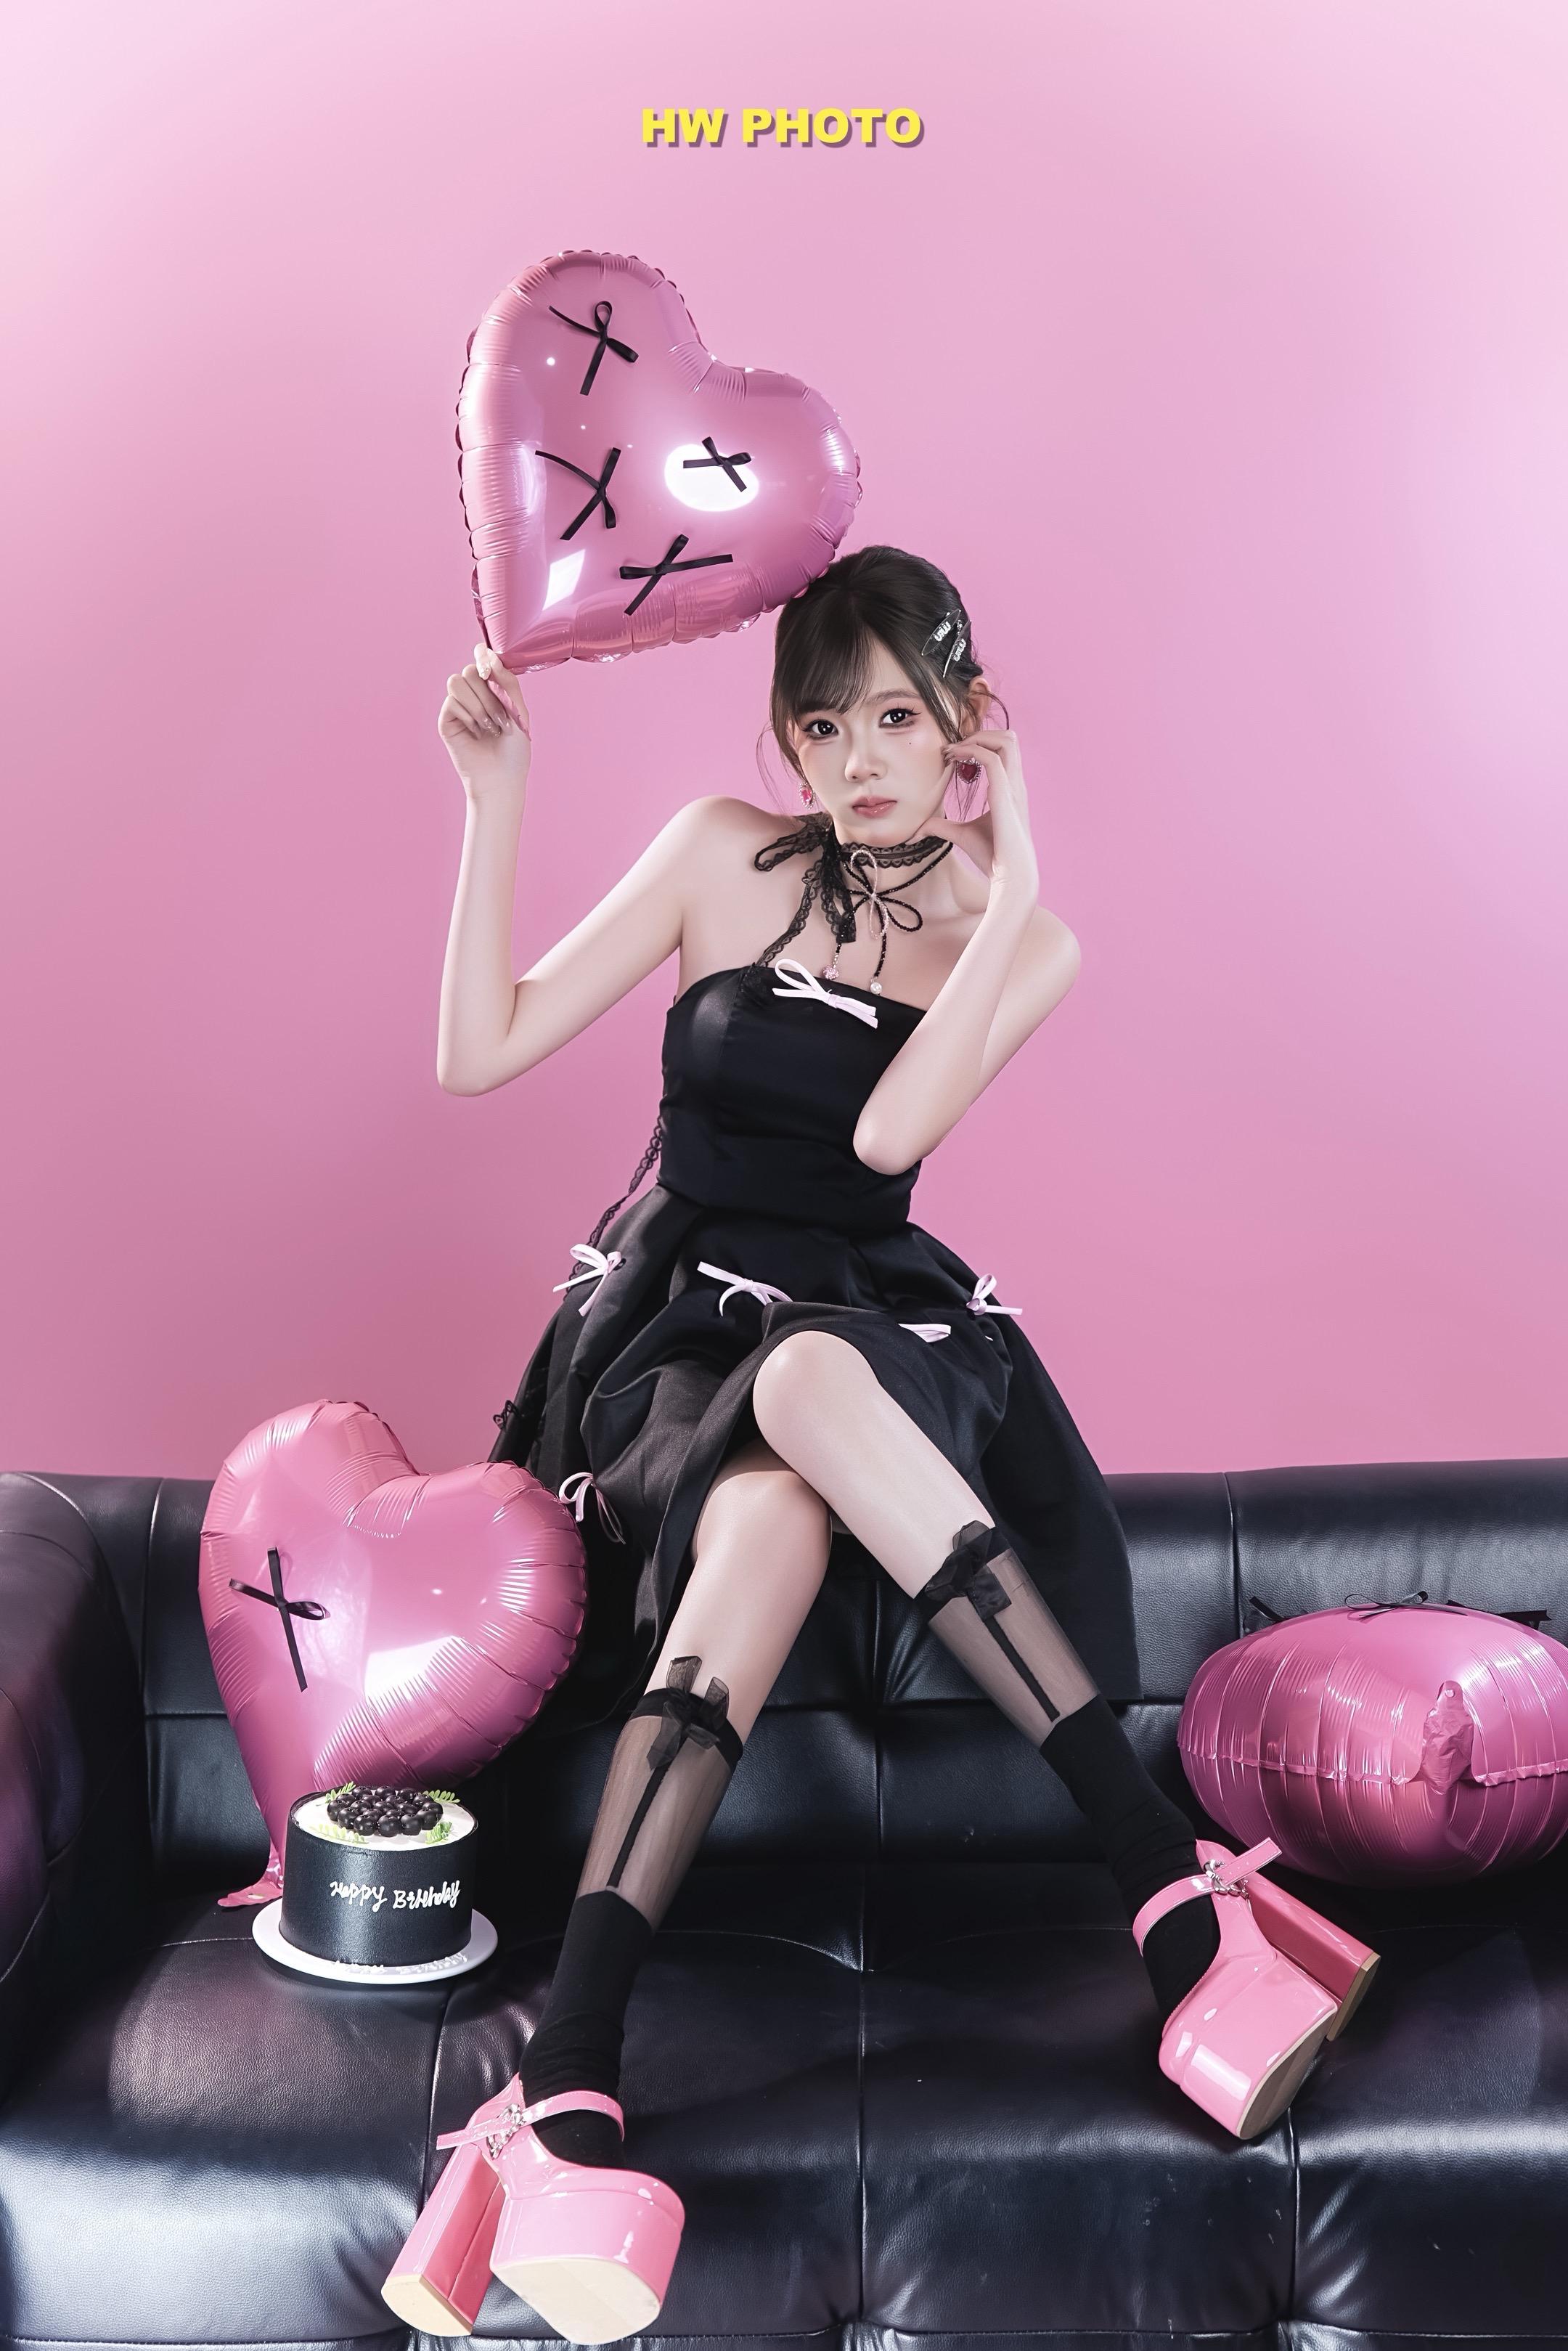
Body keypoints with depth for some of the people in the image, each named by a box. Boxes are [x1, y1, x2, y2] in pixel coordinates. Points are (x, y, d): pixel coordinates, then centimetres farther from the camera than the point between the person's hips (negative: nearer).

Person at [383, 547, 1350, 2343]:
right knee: (770, 1513, -38)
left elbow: (886, 1133, -14)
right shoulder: (723, 858, 5)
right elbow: (477, 1056, 1)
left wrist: (1014, 882, -15)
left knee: (803, 1385, -40)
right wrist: (494, 801, -5)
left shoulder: (1016, 941, 5)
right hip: (669, 1321, 0)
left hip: (866, 1327, 0)